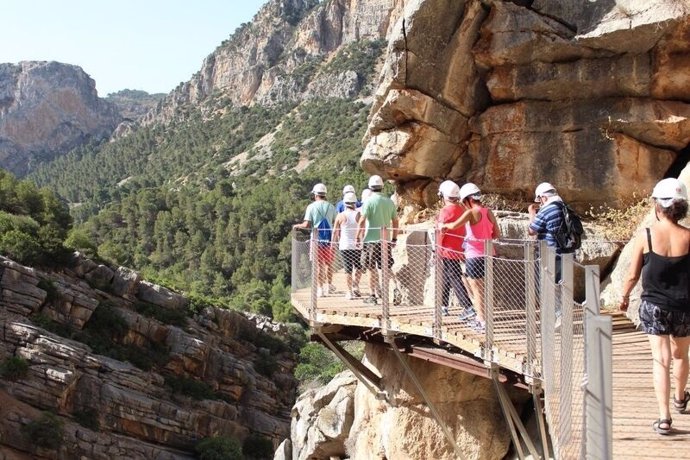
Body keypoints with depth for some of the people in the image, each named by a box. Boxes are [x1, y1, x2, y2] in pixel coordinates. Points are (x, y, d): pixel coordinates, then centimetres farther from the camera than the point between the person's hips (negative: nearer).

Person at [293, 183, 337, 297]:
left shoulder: (311, 206, -7)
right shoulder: (331, 206, 2)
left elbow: (307, 225, -11)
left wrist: (297, 226, 6)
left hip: (317, 238, -2)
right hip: (329, 238, 2)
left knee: (319, 265, 4)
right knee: (329, 263, 17)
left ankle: (320, 288, 4)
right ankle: (329, 285, 24)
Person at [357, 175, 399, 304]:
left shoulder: (369, 201, -8)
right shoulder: (390, 202, 6)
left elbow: (362, 221, -11)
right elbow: (395, 221, 9)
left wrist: (358, 237, -4)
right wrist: (394, 238, 16)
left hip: (371, 240, -4)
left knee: (372, 268, 5)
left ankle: (373, 295, 7)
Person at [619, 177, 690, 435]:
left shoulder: (645, 237, -13)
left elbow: (633, 275, -4)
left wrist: (625, 296, 14)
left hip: (654, 306, -2)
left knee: (661, 359, 3)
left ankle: (664, 418, -4)